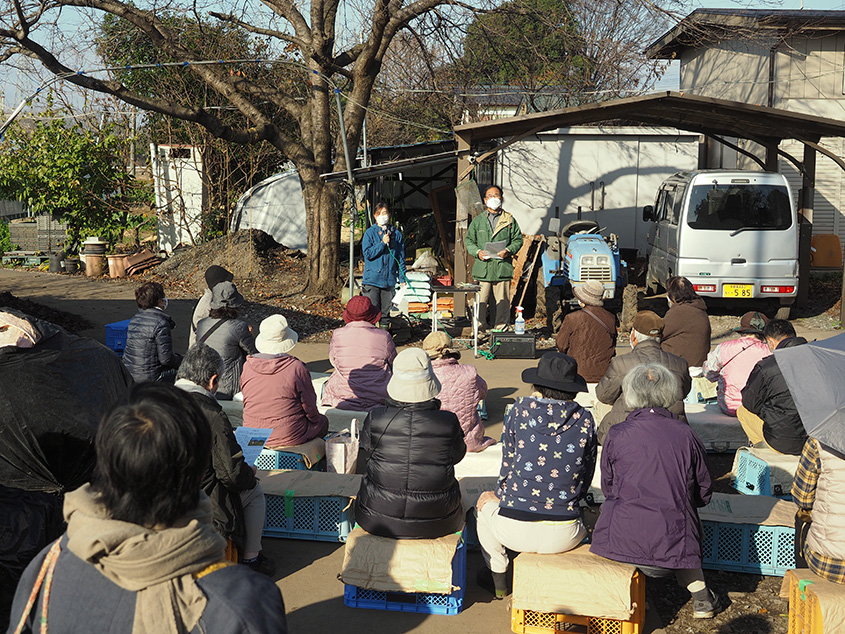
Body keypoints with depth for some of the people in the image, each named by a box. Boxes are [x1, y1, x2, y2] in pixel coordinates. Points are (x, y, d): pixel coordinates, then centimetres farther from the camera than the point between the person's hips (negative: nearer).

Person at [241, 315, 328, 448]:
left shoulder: (247, 367, -6)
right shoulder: (297, 368, -19)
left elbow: (247, 403, 7)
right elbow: (309, 407, -9)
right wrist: (316, 420, 13)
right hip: (289, 438, -5)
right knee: (322, 421, 26)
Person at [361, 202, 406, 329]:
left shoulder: (396, 234, 8)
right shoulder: (370, 233, 1)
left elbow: (401, 257, 10)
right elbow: (367, 253, -10)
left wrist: (402, 278, 5)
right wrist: (383, 243, -15)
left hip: (389, 280, 3)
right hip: (372, 279, -3)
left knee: (385, 311, 10)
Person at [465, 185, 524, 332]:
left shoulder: (509, 220, 11)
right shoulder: (477, 220, 12)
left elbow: (518, 239, 11)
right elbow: (469, 240, 12)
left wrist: (508, 251, -8)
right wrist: (477, 252, -7)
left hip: (502, 267, 0)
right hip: (482, 268, 0)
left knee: (502, 301, 1)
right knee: (480, 301, -1)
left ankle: (500, 329, 11)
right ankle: (480, 329, 9)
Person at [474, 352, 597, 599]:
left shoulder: (520, 410, -3)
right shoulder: (584, 420, 0)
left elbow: (508, 465, 5)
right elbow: (585, 479, 8)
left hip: (514, 531, -1)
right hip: (564, 537, 1)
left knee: (485, 500, 33)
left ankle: (498, 580, 44)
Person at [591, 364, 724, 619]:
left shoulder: (616, 435, -4)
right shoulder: (685, 435, -3)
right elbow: (704, 494, 7)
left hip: (620, 541, -1)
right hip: (671, 545, 2)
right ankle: (699, 592, 26)